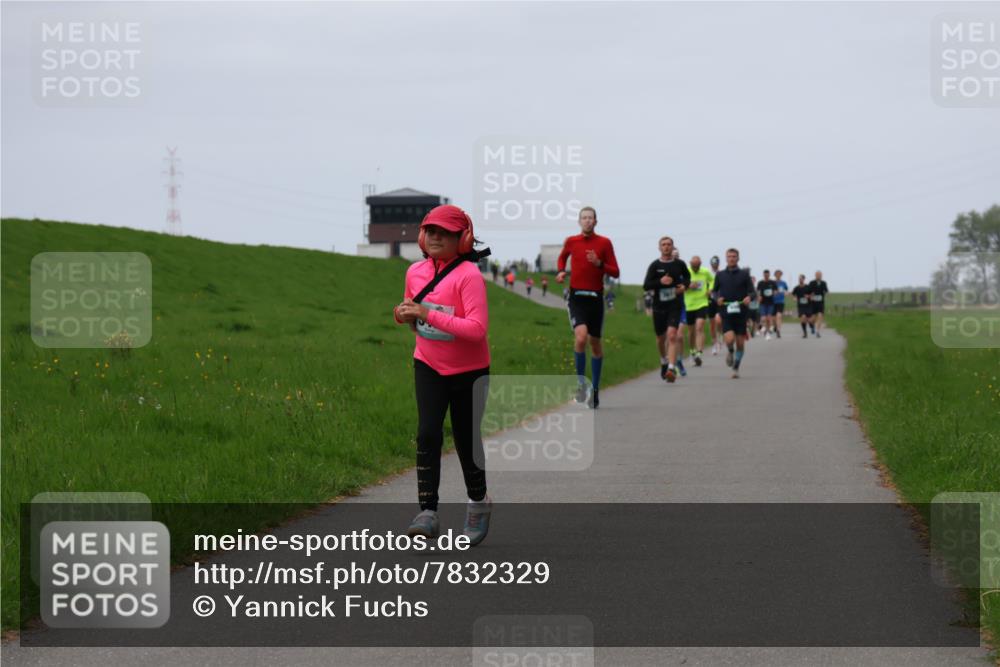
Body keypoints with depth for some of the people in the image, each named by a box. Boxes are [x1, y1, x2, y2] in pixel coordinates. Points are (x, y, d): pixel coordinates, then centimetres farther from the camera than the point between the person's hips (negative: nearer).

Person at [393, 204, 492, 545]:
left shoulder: (469, 275, -20)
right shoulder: (415, 272, 0)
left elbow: (477, 328, -29)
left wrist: (427, 314, -31)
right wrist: (406, 315, -8)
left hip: (469, 372, -4)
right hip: (428, 367, 4)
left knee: (466, 440, 8)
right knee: (427, 435, -12)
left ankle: (478, 504, 32)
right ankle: (427, 513, -15)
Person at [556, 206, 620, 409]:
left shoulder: (604, 243, 0)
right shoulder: (571, 242, 3)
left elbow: (615, 272, 0)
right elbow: (562, 257, 26)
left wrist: (599, 264, -17)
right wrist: (561, 271, 7)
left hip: (595, 298, 1)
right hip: (576, 297, -1)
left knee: (595, 342, 9)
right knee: (581, 336, -23)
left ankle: (594, 390, 22)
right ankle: (581, 383, -9)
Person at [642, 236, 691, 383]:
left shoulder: (679, 264, 3)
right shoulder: (655, 266, 0)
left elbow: (687, 277, 22)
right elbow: (646, 285, -4)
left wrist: (684, 285, 0)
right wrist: (660, 282, -20)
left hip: (675, 305, -2)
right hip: (659, 305, 2)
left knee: (672, 336, -19)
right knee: (661, 338, 15)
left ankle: (671, 368, -26)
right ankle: (664, 361, 43)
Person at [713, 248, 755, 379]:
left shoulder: (744, 274, 4)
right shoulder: (720, 275, 8)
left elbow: (752, 292, 3)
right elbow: (714, 291, 16)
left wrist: (749, 297, -19)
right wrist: (717, 298, -6)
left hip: (741, 313, 0)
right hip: (726, 313, 0)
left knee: (740, 343, 3)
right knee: (729, 339, -19)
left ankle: (736, 368, 20)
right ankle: (730, 352, 16)